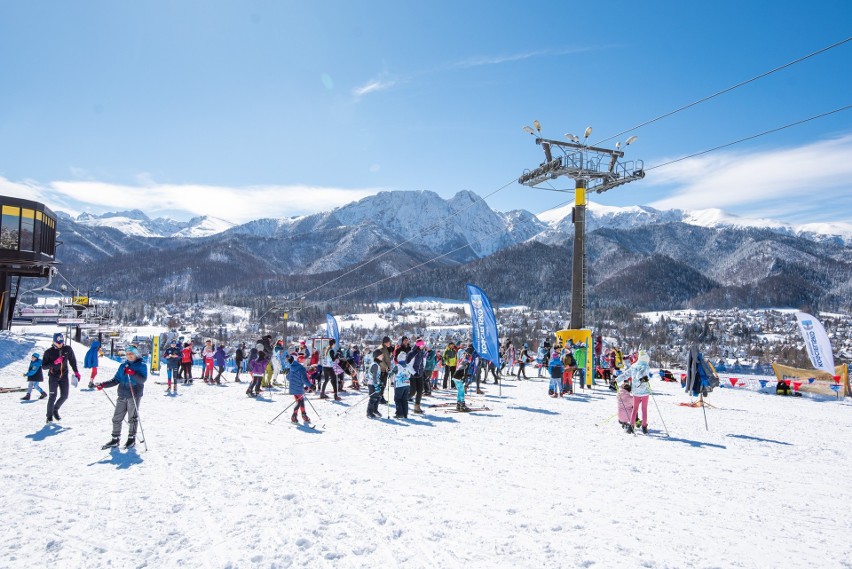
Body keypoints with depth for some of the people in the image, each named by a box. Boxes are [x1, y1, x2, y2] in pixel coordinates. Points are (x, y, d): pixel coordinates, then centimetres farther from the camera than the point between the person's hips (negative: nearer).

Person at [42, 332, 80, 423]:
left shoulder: (68, 349, -5)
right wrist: (54, 363, -26)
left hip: (64, 376, 3)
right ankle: (49, 416, 3)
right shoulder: (49, 352, -12)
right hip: (53, 376, -3)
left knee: (64, 396, 4)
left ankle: (55, 410, 30)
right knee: (53, 396, -11)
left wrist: (76, 372, 10)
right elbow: (43, 366, -10)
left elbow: (72, 360, 11)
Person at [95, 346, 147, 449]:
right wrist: (103, 385, 3)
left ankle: (132, 438, 16)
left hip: (134, 395, -5)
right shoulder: (123, 366, 13)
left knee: (132, 418, 4)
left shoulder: (141, 365, -2)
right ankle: (115, 439, 16)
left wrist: (133, 374, -29)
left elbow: (143, 379, -15)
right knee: (117, 418, 5)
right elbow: (116, 380, 14)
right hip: (122, 395, 5)